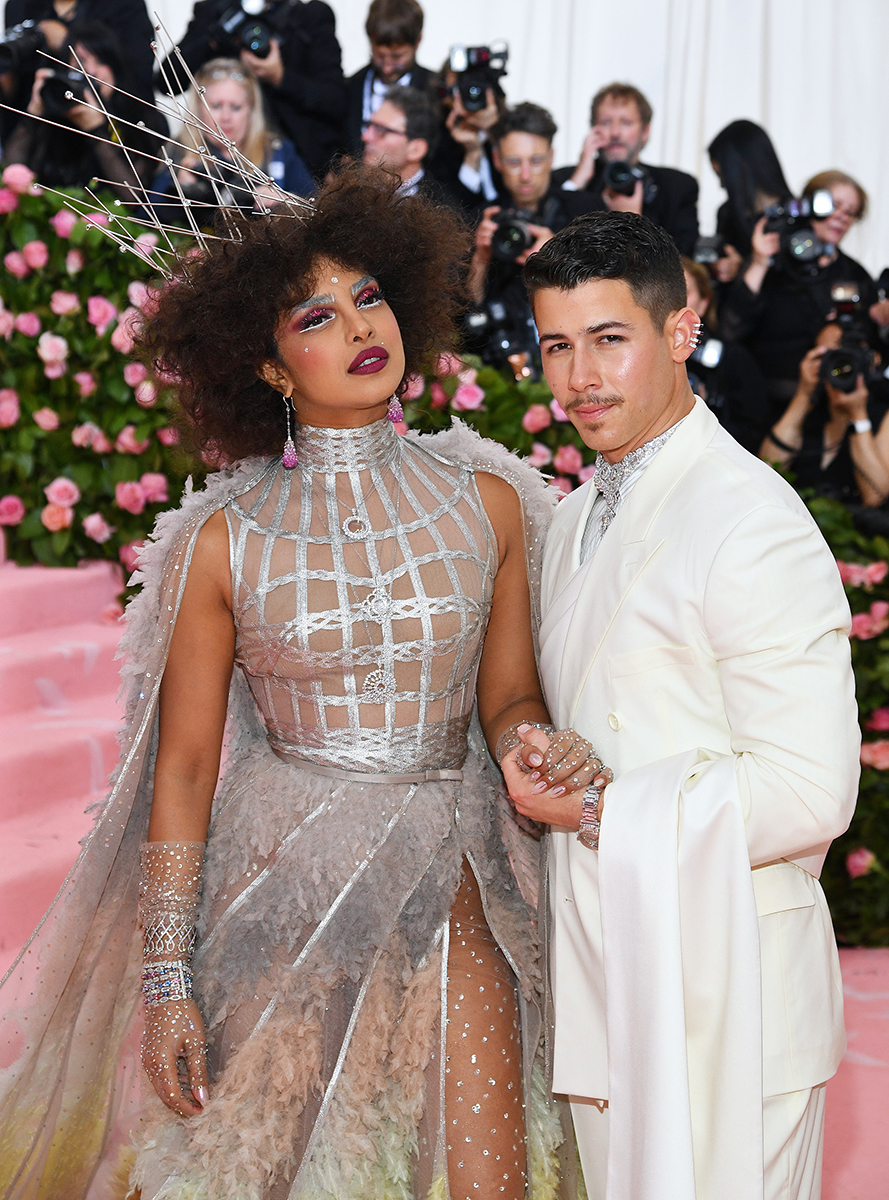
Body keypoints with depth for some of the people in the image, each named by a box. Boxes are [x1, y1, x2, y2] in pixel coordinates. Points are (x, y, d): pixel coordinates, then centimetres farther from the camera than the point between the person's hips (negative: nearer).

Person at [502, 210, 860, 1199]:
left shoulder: (752, 521, -17)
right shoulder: (575, 520, 13)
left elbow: (810, 792, -22)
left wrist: (595, 812, -16)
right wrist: (539, 767, 1)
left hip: (725, 994, -8)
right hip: (604, 978, 8)